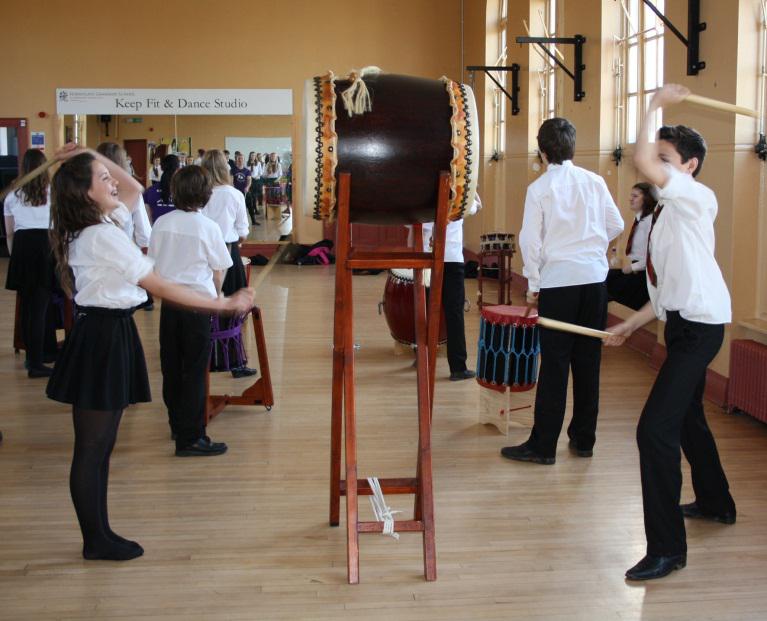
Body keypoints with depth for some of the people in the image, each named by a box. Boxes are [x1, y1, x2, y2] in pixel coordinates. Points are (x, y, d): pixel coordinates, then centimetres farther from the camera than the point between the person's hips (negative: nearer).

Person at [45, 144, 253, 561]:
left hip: (104, 334, 10)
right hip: (103, 338, -10)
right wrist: (224, 304, -17)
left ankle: (99, 534, 24)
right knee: (93, 447, 1)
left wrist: (91, 158, 15)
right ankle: (96, 542, 12)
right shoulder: (104, 236, -19)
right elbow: (161, 288, -20)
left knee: (99, 445, 15)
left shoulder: (89, 228, 9)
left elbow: (134, 188, 27)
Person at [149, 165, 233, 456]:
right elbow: (218, 271, -3)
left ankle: (177, 425, 30)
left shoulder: (162, 223, 1)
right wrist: (216, 295, 14)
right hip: (197, 302, -5)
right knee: (194, 372, 0)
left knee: (171, 367, 15)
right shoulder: (207, 226, -11)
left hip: (169, 300, 5)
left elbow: (153, 265, 9)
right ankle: (190, 438, 1)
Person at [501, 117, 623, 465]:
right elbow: (616, 226, 8)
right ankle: (583, 439, 19)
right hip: (594, 279, 3)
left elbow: (530, 240, -7)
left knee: (554, 364, 0)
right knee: (588, 361, 11)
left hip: (557, 281, -3)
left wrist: (533, 284, 3)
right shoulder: (594, 182, 3)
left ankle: (543, 446, 4)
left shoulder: (539, 188, -6)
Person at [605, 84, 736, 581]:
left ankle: (667, 548, -11)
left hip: (699, 325, -11)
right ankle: (716, 503, 49)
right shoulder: (668, 212, 16)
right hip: (685, 322, 11)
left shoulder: (697, 197, -12)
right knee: (687, 418, 27)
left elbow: (640, 161, -29)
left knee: (655, 429, -17)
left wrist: (655, 105, -16)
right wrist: (631, 325, 12)